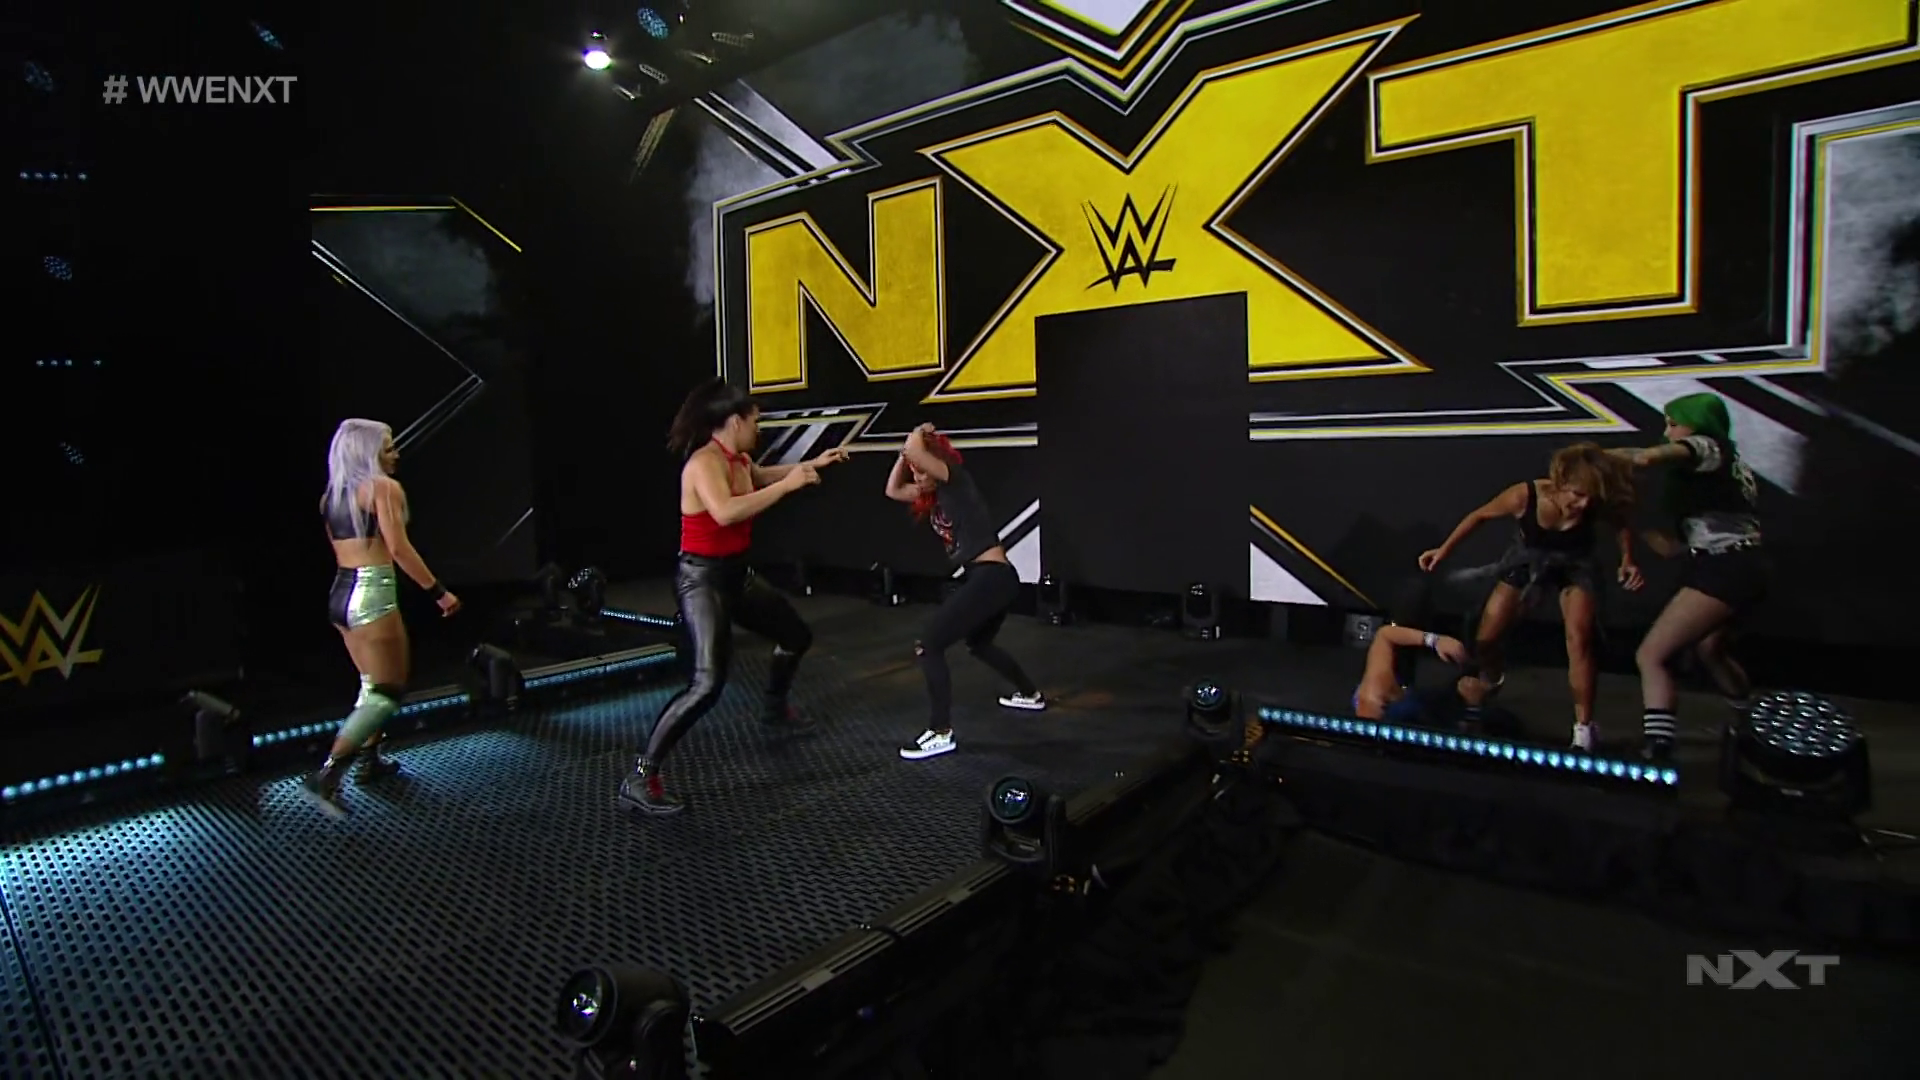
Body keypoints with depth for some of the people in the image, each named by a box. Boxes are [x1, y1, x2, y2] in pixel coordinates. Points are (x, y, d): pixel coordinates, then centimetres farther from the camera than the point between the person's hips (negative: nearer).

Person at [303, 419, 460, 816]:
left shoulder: (332, 496, 14)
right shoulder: (384, 488, -8)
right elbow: (399, 548, -18)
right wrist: (438, 591, -16)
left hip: (340, 593, 9)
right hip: (372, 594, -9)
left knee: (374, 684, 23)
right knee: (388, 692, -4)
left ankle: (368, 758, 30)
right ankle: (327, 774, -12)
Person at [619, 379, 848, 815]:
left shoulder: (738, 460, 6)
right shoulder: (704, 463, -21)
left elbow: (762, 477, 31)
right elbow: (725, 512, -40)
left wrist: (813, 464, 29)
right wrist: (787, 485, -32)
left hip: (735, 574, 10)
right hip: (702, 579, -10)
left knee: (797, 636, 23)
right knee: (709, 682, -23)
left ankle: (774, 706, 50)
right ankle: (640, 779, -15)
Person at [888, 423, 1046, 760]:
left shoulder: (957, 481, -10)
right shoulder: (934, 495, 14)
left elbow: (914, 451, -24)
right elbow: (892, 491, 24)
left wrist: (919, 435, -3)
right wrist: (905, 454, 14)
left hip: (992, 576, -11)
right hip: (987, 578, 11)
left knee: (928, 645, -13)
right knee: (979, 644, 32)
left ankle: (941, 734, -9)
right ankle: (1031, 695, 50)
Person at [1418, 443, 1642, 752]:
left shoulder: (1596, 507, -31)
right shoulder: (1524, 496, -34)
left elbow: (1623, 525, -6)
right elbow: (1480, 516, -15)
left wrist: (1627, 560, -22)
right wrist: (1445, 550, -13)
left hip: (1576, 564, -1)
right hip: (1527, 558, 1)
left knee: (1579, 640, -19)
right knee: (1485, 639, -1)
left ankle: (1584, 729, -7)